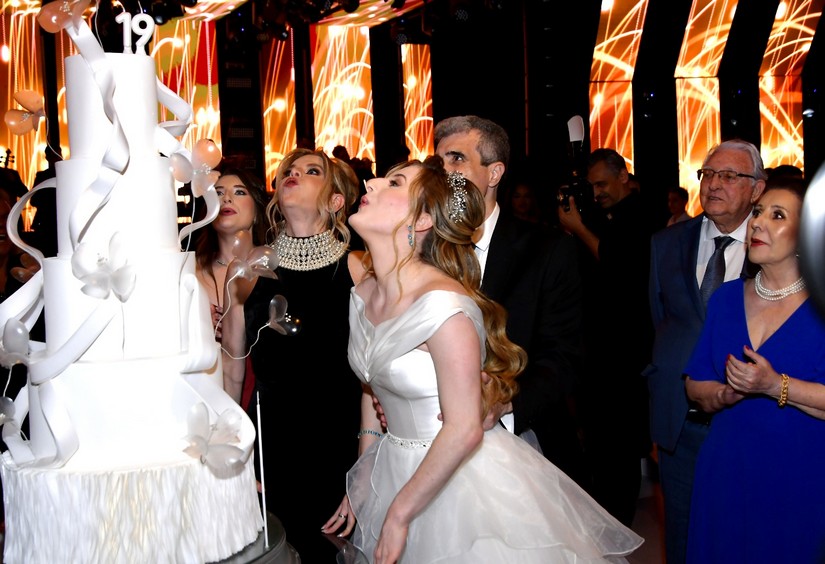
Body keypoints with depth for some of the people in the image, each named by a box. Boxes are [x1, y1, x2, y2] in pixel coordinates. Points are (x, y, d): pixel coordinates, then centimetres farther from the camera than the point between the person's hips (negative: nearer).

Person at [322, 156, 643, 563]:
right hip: (395, 470, 7)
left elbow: (464, 431, -26)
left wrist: (399, 515, -18)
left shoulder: (443, 304, -27)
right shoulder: (363, 293, -3)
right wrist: (363, 478, 9)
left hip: (461, 480, -7)